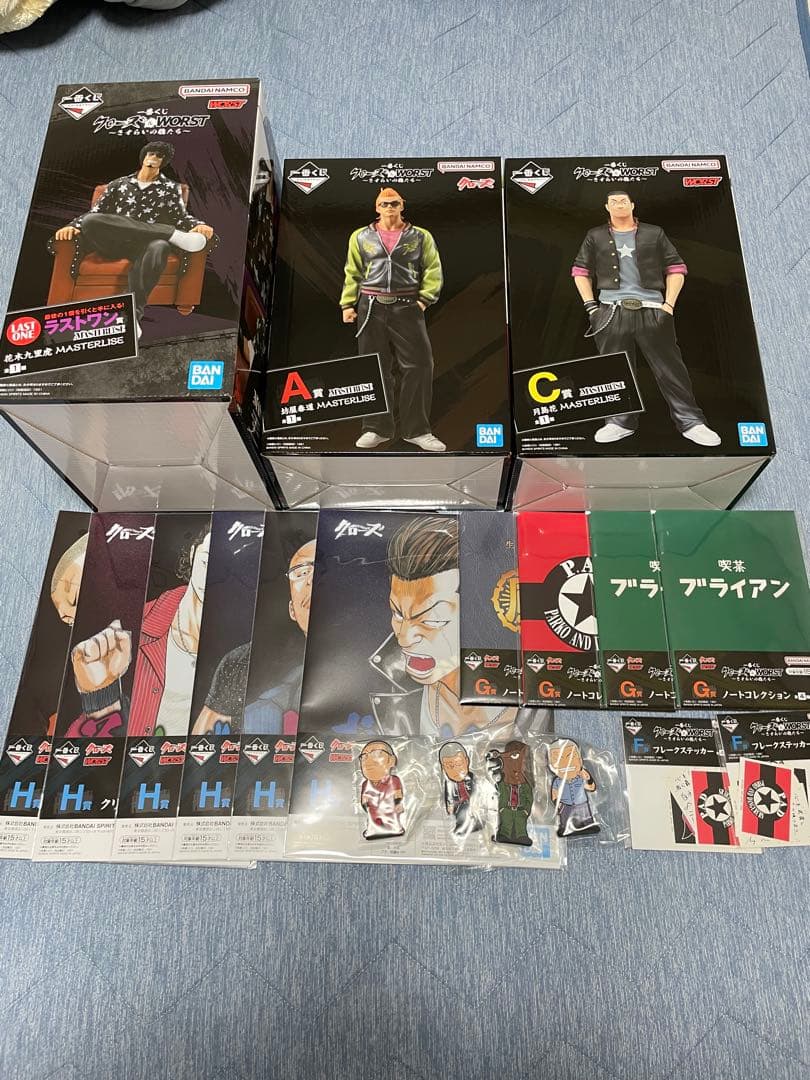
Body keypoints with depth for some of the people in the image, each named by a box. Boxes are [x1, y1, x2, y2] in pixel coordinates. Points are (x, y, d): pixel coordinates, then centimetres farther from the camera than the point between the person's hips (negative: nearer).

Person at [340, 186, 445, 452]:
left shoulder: (420, 236, 9)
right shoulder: (361, 236, 12)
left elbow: (433, 270, 6)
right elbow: (352, 273, 12)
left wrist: (425, 298, -7)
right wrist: (348, 304, 3)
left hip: (407, 308, -1)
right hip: (371, 308, 1)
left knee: (418, 366, -6)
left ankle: (416, 429, 4)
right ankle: (377, 428, 13)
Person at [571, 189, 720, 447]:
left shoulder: (654, 233, 15)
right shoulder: (596, 237, 16)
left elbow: (676, 268, 12)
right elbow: (580, 270, 14)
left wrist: (669, 305, 0)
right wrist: (590, 305, 2)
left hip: (652, 309, -1)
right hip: (611, 310, 1)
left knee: (670, 367, -3)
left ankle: (691, 422, 2)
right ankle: (621, 422, 13)